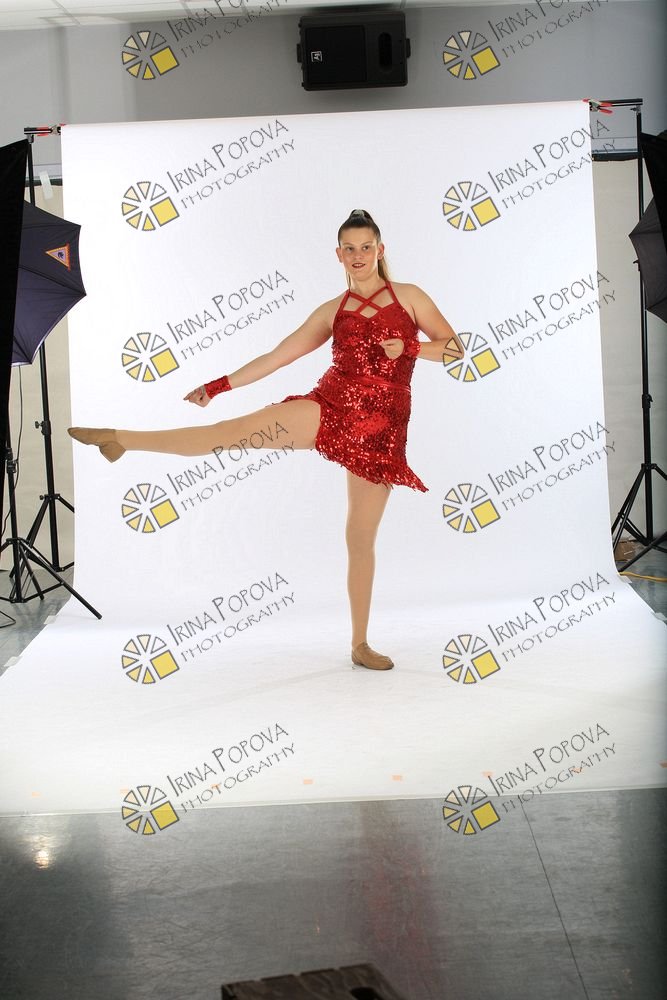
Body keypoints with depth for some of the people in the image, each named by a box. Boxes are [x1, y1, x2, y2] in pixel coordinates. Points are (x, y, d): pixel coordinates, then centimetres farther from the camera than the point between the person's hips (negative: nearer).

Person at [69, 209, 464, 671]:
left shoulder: (409, 297, 6)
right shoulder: (332, 311, 11)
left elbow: (456, 348, 4)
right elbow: (277, 356, 13)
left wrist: (409, 347, -13)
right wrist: (219, 385, 11)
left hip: (380, 428, -1)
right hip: (329, 407, 1)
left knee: (362, 537, 1)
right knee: (233, 430, -15)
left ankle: (361, 645, 11)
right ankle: (121, 438, -5)